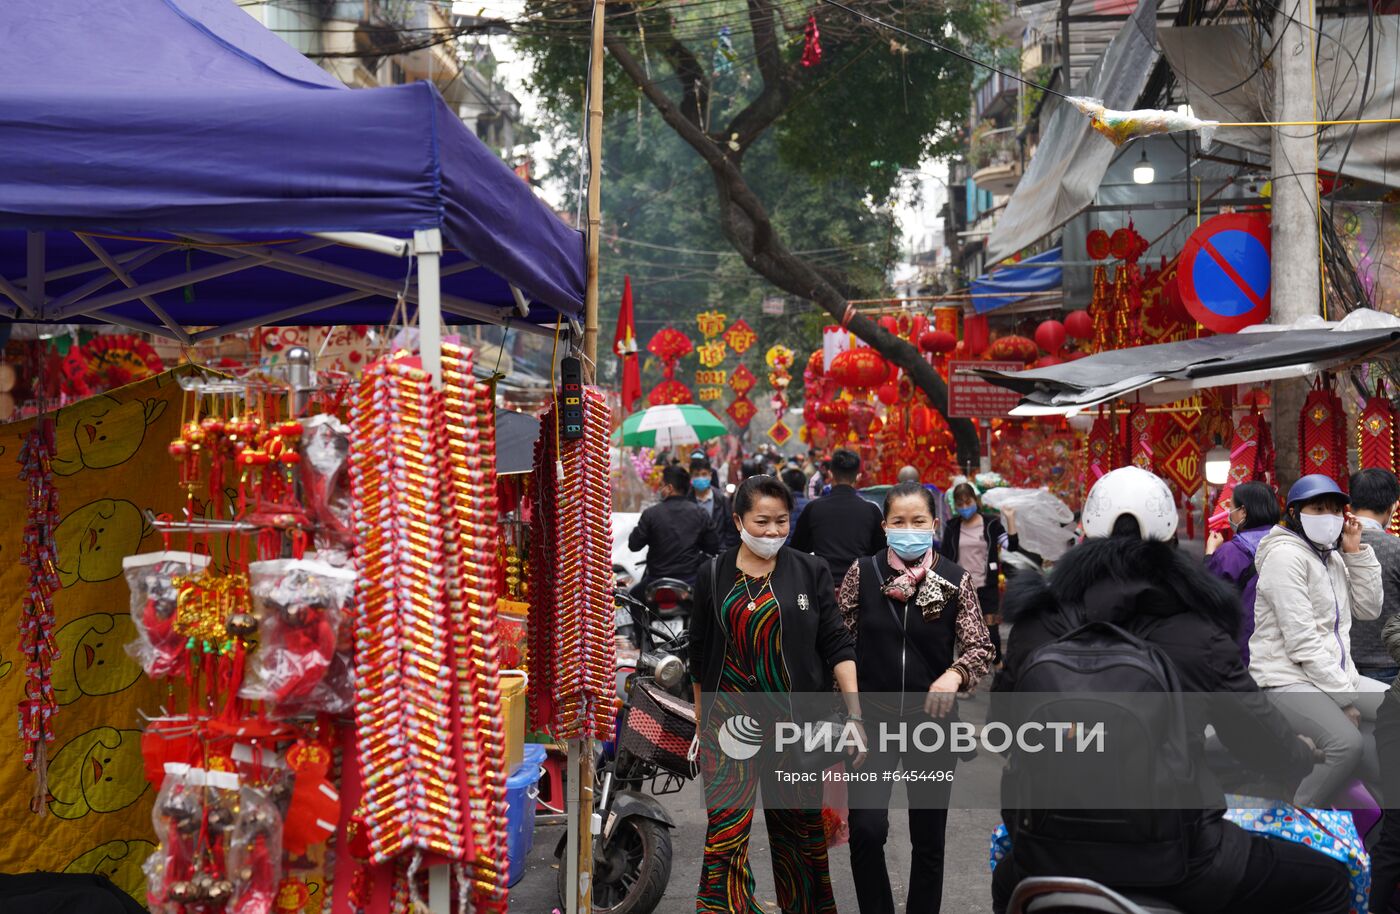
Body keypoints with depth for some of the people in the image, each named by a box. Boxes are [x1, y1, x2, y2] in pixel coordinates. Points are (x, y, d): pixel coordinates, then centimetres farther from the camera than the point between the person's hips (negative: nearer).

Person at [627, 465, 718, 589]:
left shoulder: (651, 514, -9)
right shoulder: (700, 513, -2)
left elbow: (633, 545, -3)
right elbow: (713, 548, 4)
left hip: (657, 581, -2)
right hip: (691, 581, 2)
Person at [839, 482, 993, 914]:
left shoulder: (955, 579, -5)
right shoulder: (863, 572, -4)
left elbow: (979, 646, -1)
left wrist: (954, 674, -21)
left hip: (932, 721, 1)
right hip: (873, 718, 0)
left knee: (929, 837, 10)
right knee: (867, 829, -10)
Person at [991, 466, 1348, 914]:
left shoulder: (1036, 625, 3)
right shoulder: (1198, 635, -7)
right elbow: (1261, 737, 3)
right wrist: (1308, 763, 26)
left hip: (1049, 855, 4)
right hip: (1168, 857, -3)